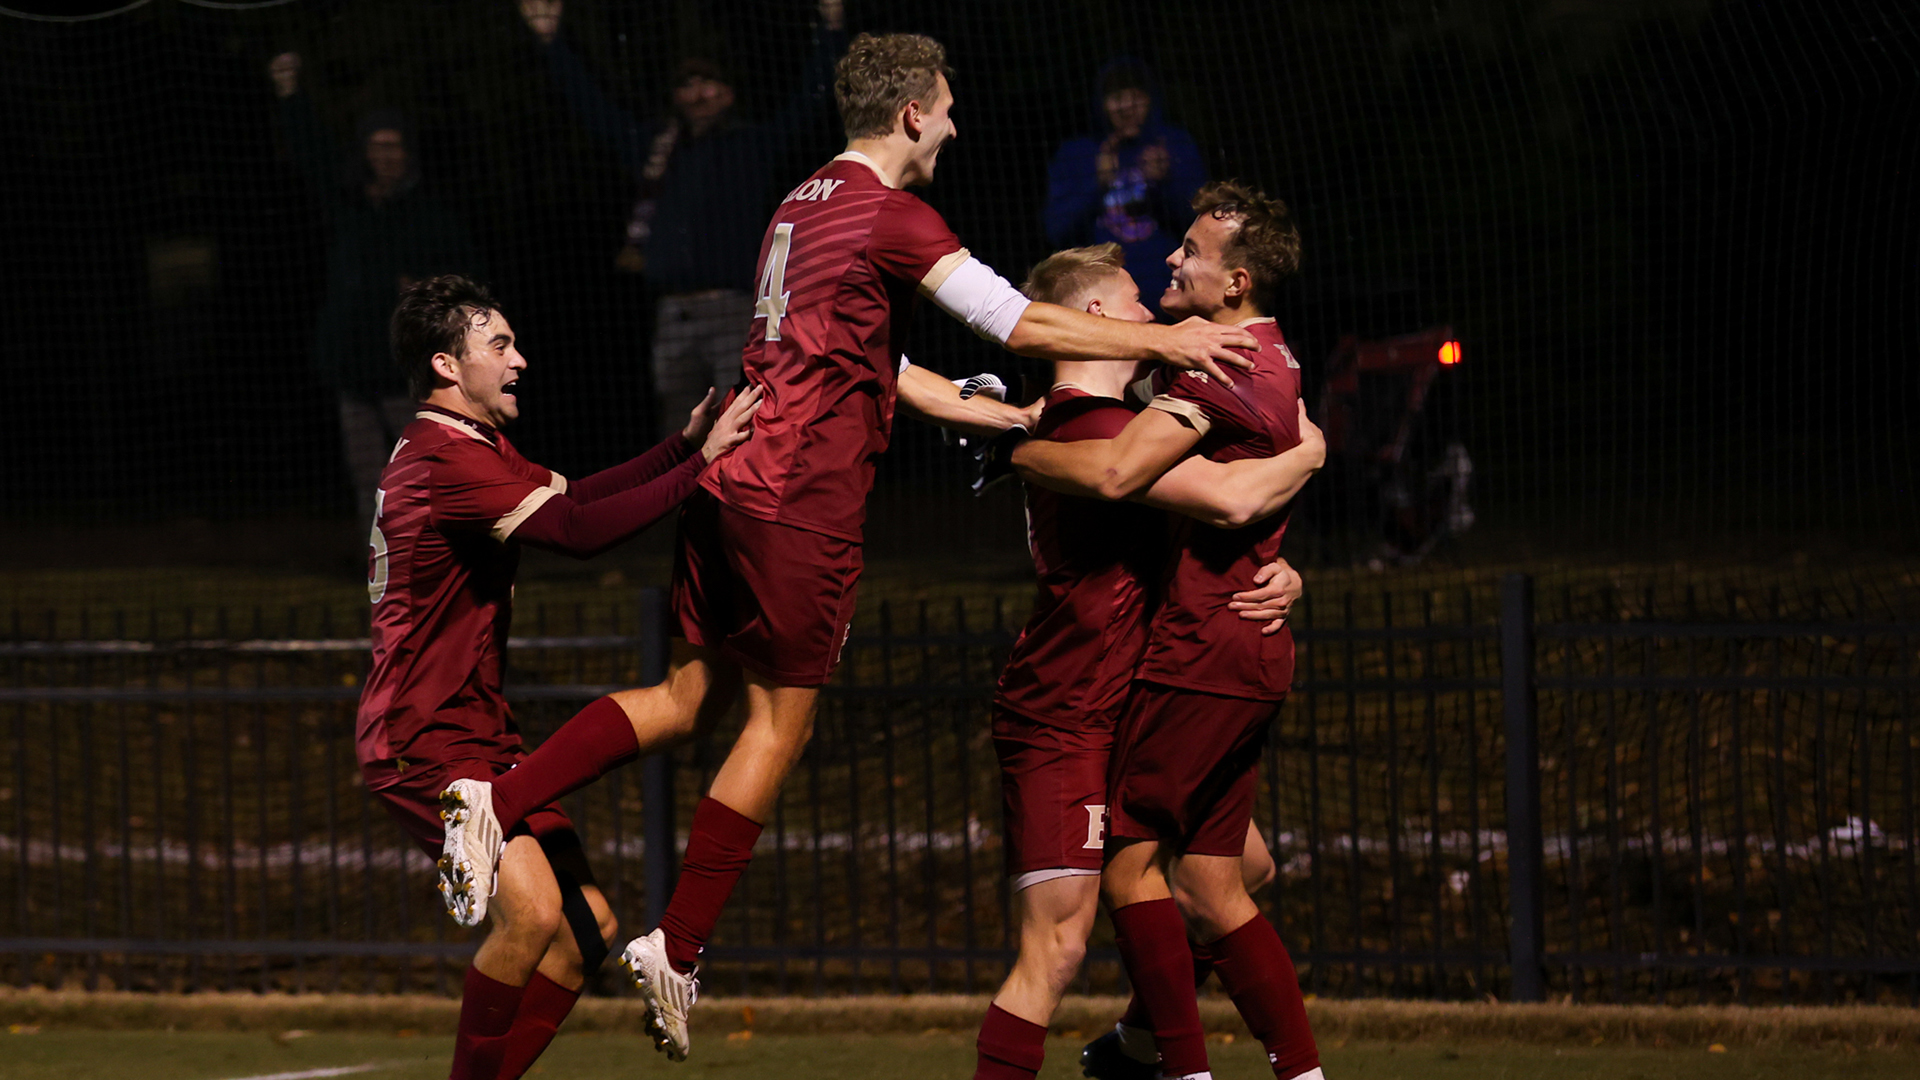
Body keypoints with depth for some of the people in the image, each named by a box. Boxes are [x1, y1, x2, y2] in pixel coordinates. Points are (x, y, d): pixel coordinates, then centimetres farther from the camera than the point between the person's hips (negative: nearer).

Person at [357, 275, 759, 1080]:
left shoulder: (475, 450, 16)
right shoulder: (448, 464, -18)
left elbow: (571, 497, 18)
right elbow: (582, 530, -24)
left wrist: (684, 443, 8)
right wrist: (700, 462, -19)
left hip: (478, 735, 11)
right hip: (424, 742, -11)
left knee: (587, 926, 6)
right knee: (533, 913, -25)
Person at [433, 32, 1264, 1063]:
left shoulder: (804, 203, 18)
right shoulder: (892, 217, -10)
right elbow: (1018, 322, -14)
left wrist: (989, 412, 30)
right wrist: (1162, 340, -8)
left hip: (727, 474, 8)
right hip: (803, 497, -8)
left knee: (692, 694, 13)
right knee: (778, 720, 1)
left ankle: (496, 800, -2)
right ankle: (677, 948, 2)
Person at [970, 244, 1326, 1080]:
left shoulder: (1108, 422, 15)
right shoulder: (1091, 429, -20)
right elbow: (1232, 499, -31)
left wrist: (1282, 580, -3)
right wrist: (1307, 453, -10)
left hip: (1122, 716, 10)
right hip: (1060, 725, -10)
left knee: (1245, 867, 17)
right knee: (1058, 945, -18)